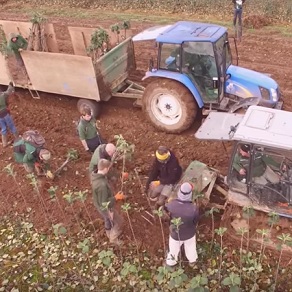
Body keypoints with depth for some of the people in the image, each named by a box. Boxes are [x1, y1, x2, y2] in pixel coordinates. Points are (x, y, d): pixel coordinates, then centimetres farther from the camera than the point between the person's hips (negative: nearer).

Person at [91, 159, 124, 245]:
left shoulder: (94, 174, -16)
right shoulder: (102, 185, -43)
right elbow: (104, 203, -33)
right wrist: (116, 197, -21)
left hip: (99, 204, 8)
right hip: (106, 207, -8)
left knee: (108, 220, 34)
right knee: (117, 222, 19)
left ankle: (109, 235, 60)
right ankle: (113, 239, 43)